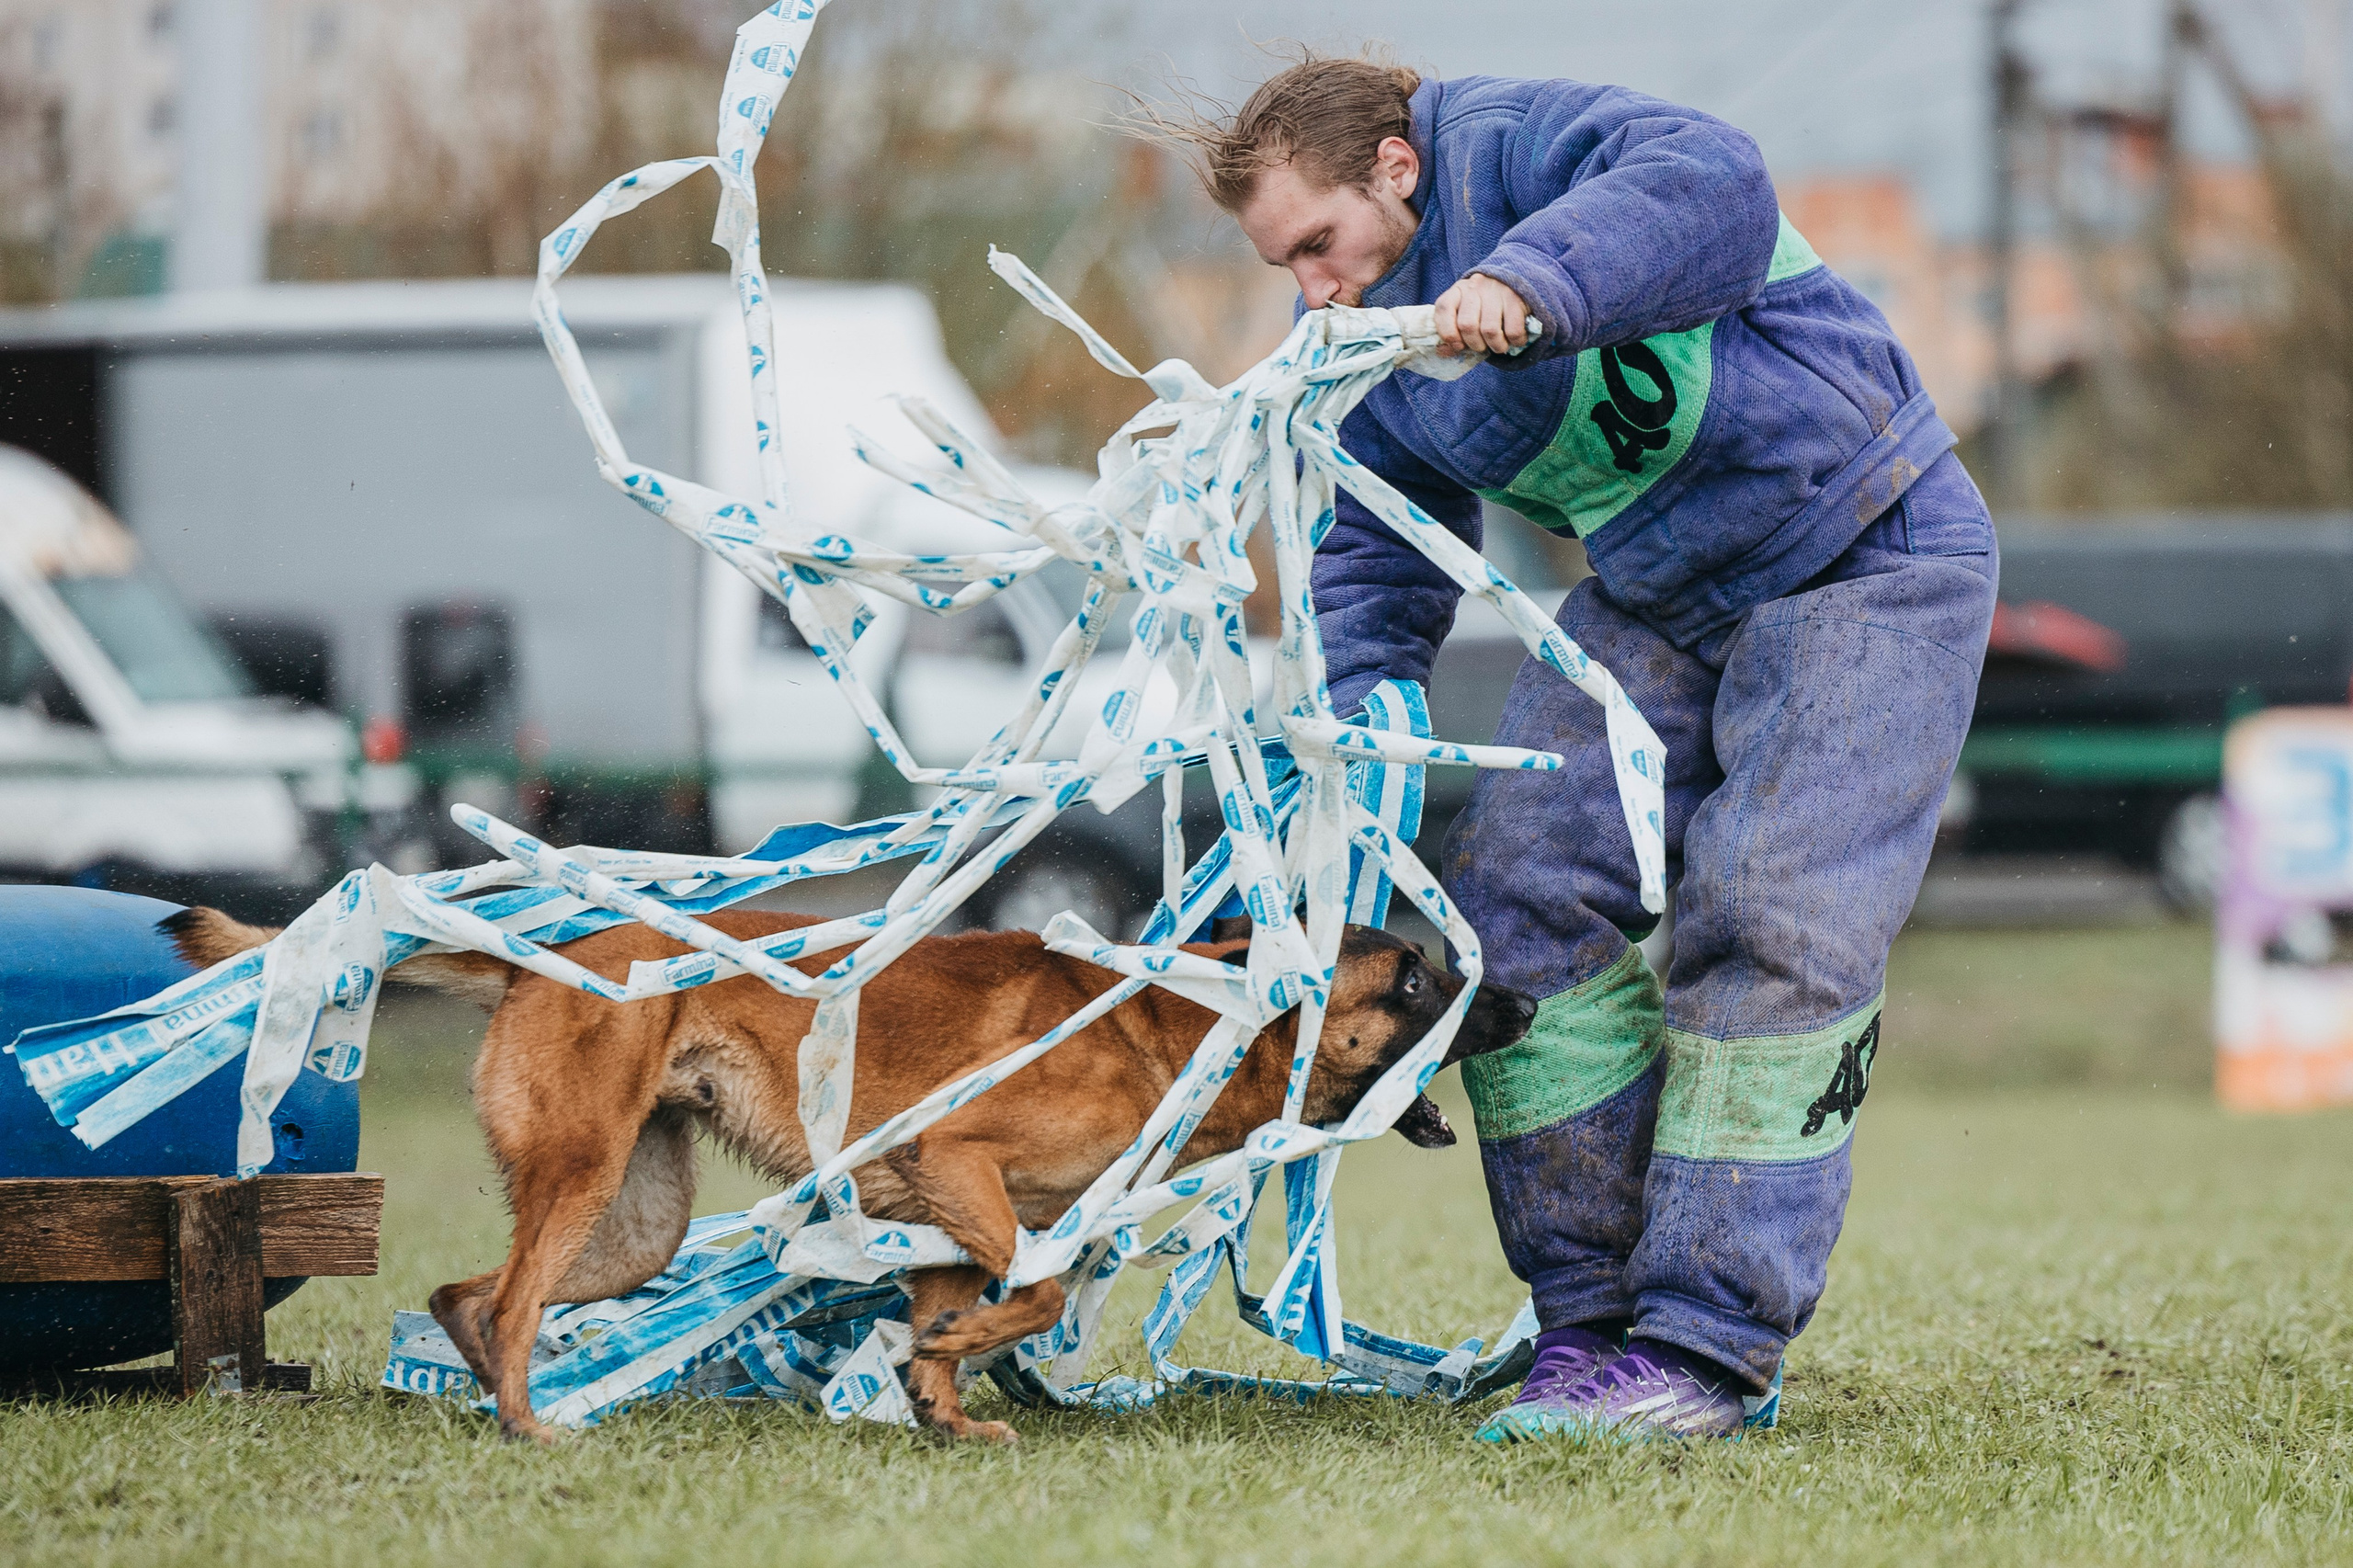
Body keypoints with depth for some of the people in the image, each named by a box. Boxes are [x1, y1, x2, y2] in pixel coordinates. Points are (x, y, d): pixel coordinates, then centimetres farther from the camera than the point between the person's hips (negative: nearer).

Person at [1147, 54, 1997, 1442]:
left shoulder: (1514, 146, -22)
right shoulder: (1349, 347, 3)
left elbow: (1712, 186, -42)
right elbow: (1371, 557, 11)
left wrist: (1533, 280, -55)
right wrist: (1365, 720, -7)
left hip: (1868, 561, -8)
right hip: (1656, 600, 8)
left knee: (1770, 919, -18)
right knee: (1521, 887, -4)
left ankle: (1707, 1345, -16)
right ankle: (1595, 1314, 2)